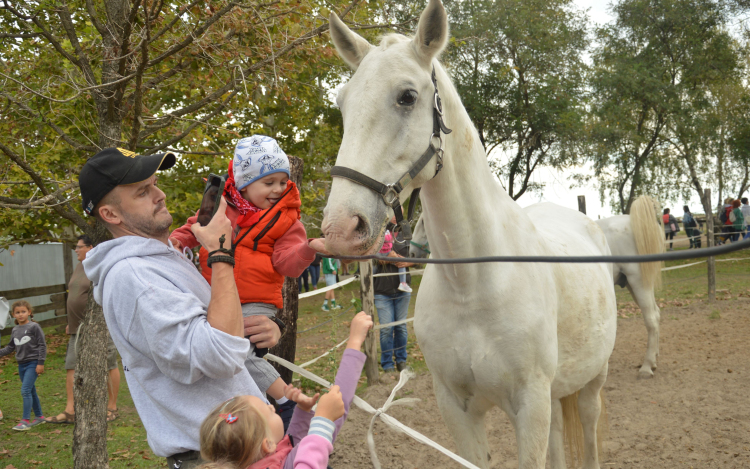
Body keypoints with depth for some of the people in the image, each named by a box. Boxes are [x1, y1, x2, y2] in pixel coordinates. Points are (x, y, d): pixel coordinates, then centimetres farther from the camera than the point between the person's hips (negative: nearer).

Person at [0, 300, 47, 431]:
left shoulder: (34, 327, -8)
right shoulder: (15, 330, 9)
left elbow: (42, 345, -8)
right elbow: (10, 347, 17)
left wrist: (40, 363, -11)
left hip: (33, 363, -6)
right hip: (21, 365, 6)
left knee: (25, 390, -14)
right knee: (31, 392, 13)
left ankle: (25, 420, -12)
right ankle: (39, 416, 24)